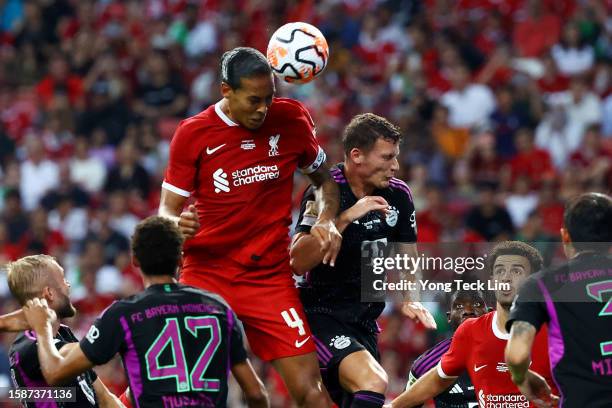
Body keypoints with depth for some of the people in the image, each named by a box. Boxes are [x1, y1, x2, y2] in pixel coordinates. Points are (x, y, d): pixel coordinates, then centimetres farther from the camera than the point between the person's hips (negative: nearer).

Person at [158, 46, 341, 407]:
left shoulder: (291, 119, 0)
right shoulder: (192, 134, -4)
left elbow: (324, 179, 16)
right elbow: (167, 210, 1)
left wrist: (327, 221, -4)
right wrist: (177, 225, -23)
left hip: (271, 278, 1)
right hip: (206, 273, -1)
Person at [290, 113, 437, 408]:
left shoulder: (398, 194, 4)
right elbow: (298, 262, -24)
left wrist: (408, 300, -1)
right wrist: (345, 218, -29)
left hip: (364, 320, 7)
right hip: (320, 314, -7)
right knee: (373, 382, -29)